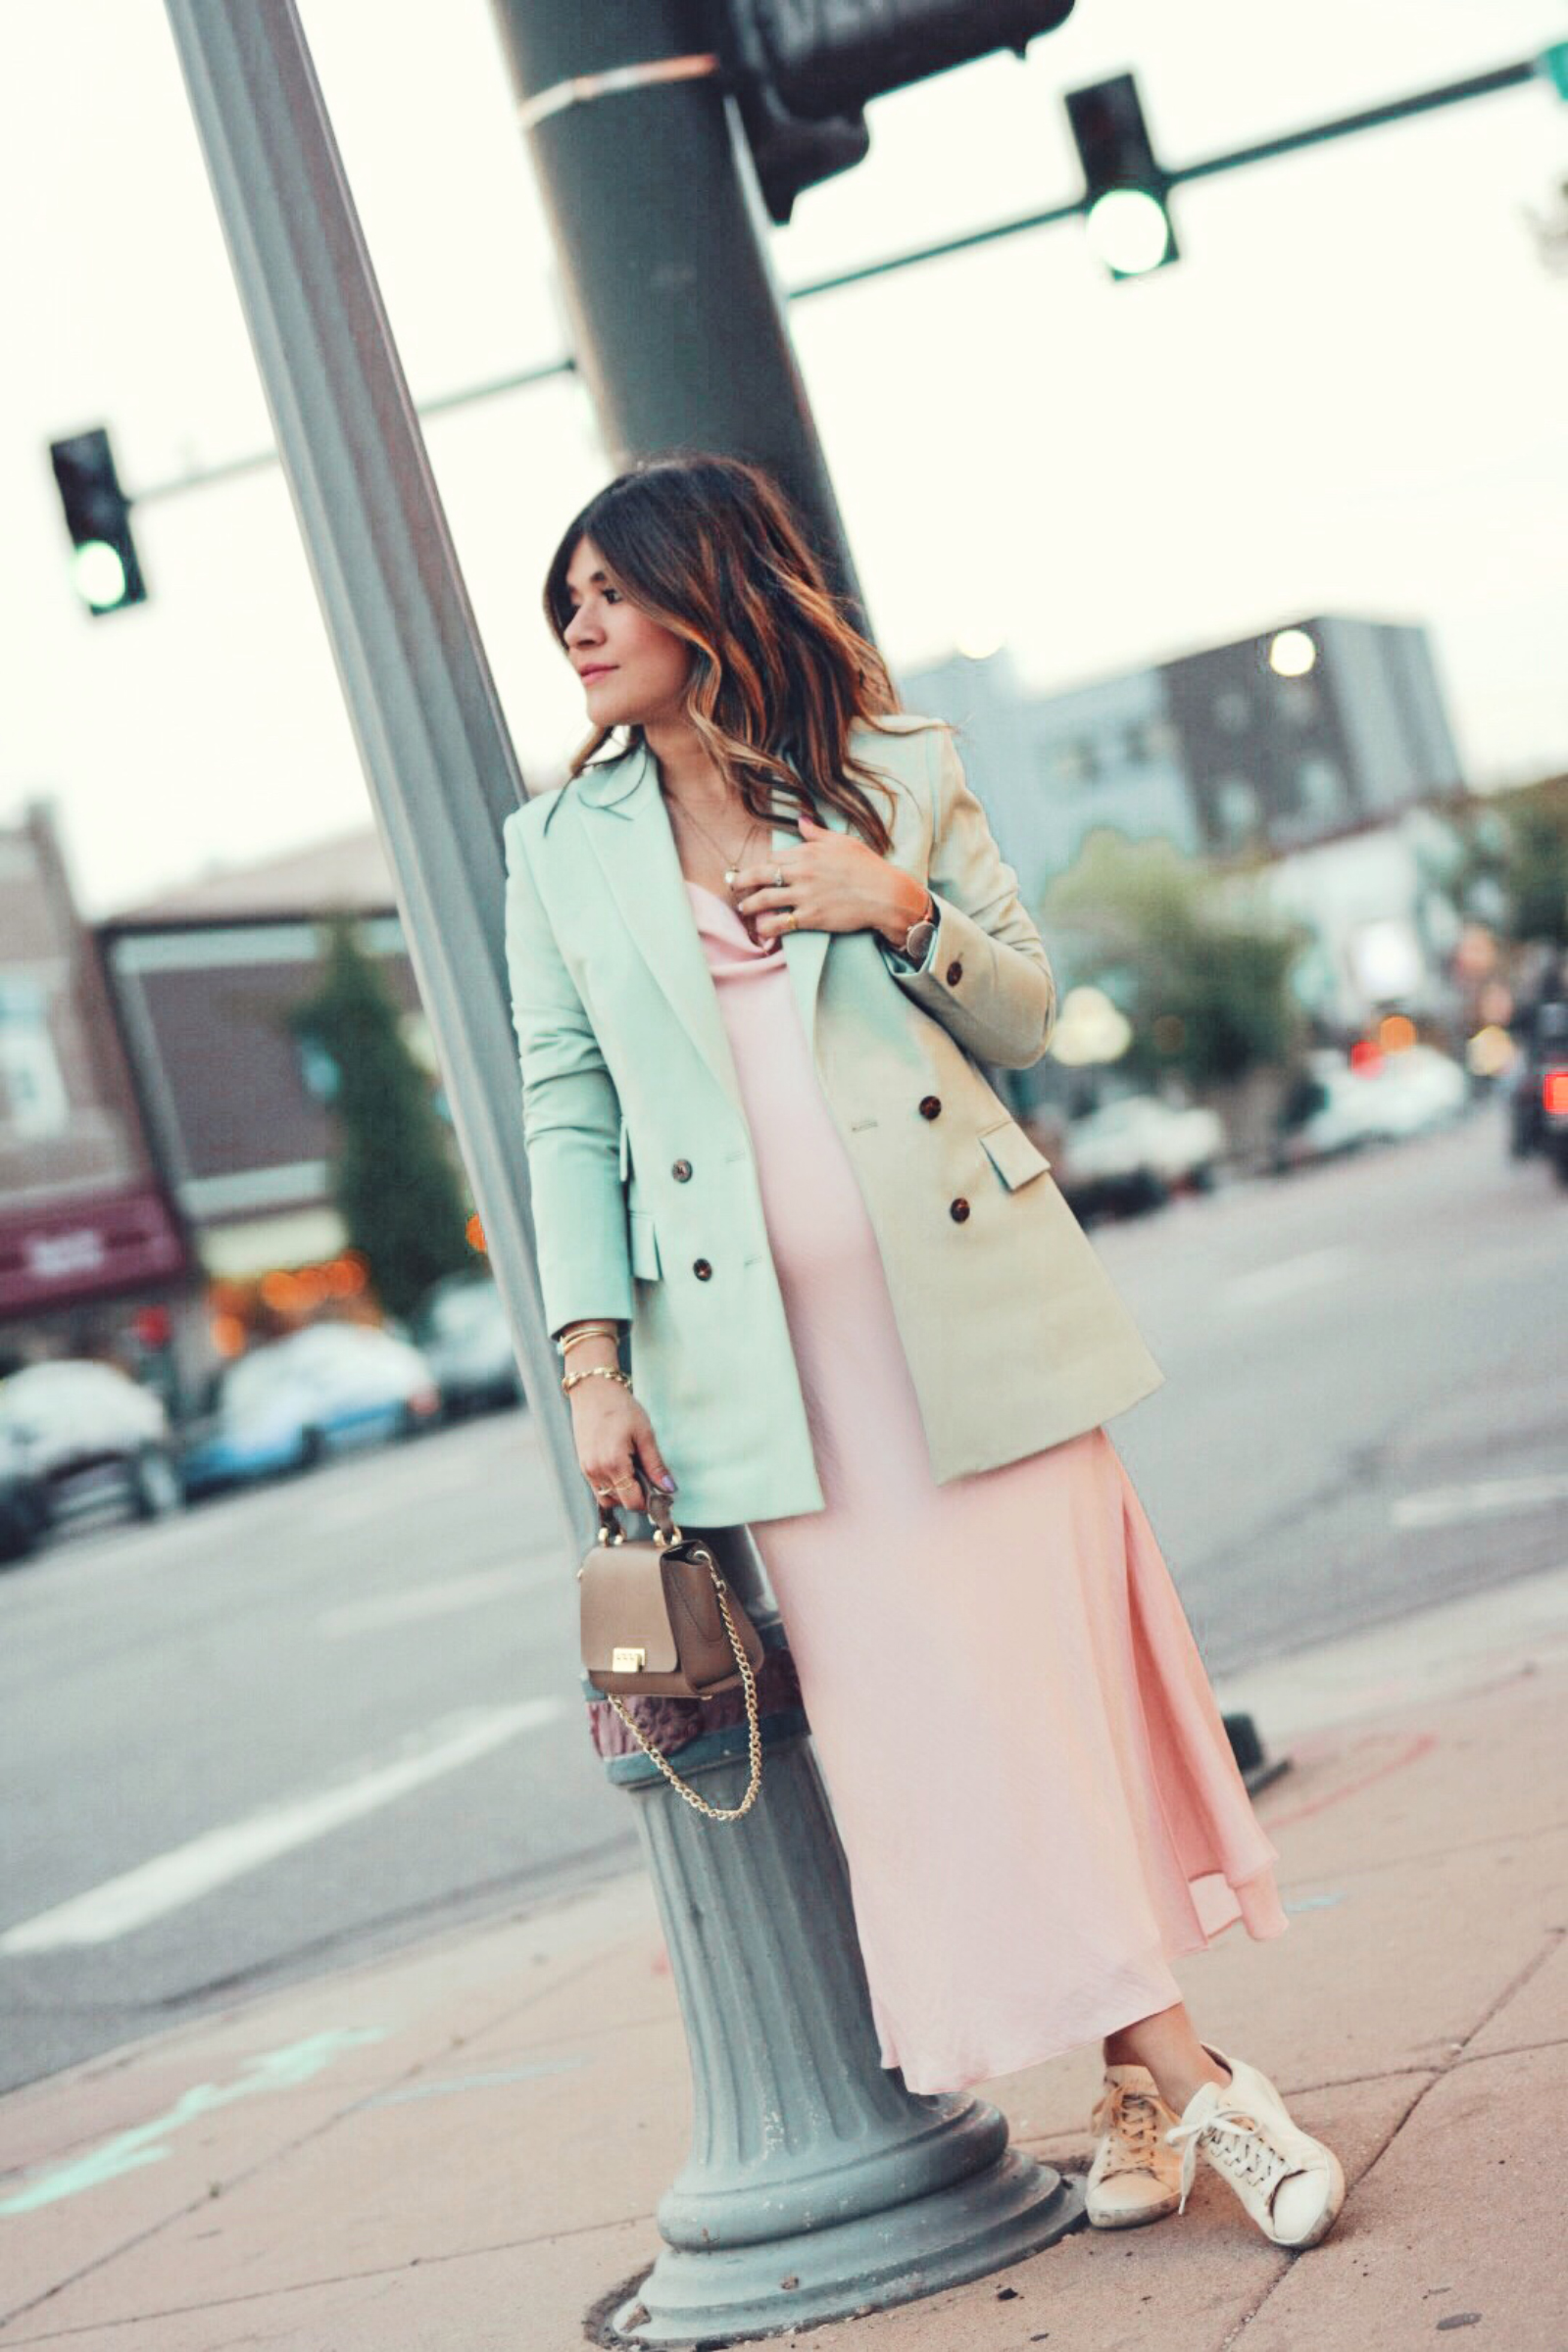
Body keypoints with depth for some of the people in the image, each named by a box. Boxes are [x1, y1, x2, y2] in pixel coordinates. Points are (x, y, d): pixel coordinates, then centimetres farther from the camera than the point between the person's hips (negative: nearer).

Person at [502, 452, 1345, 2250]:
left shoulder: (896, 776, 7)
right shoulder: (559, 846, 11)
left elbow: (1028, 1018, 10)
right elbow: (566, 1109, 8)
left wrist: (904, 911, -9)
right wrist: (592, 1359, -1)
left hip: (973, 1303, -1)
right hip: (772, 1353, 1)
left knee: (1049, 1664, 0)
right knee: (912, 1712, -2)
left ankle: (1136, 2078, 14)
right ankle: (1178, 2074, 7)